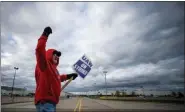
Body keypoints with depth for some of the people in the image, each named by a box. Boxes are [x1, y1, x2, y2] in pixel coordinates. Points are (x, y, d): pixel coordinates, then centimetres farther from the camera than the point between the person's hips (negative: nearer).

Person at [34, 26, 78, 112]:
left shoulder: (53, 68, 19)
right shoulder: (44, 64, -6)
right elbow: (39, 49, -24)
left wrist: (68, 76, 37)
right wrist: (45, 34, -21)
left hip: (51, 103, 10)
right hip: (44, 103, -10)